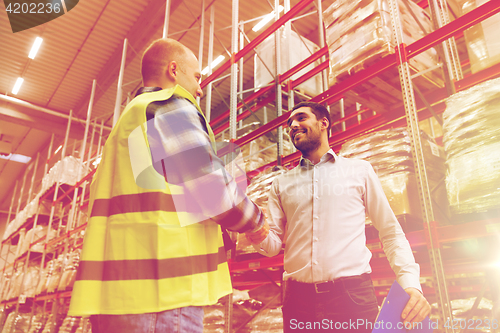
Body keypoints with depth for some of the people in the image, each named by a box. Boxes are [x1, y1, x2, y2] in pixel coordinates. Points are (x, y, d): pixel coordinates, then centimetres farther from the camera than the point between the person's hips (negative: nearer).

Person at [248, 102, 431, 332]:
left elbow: (391, 232, 7)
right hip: (298, 297, 2)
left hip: (353, 295, -1)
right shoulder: (281, 184, 13)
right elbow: (273, 245, 9)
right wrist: (259, 237, -14)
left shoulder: (359, 171, 8)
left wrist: (411, 284, -7)